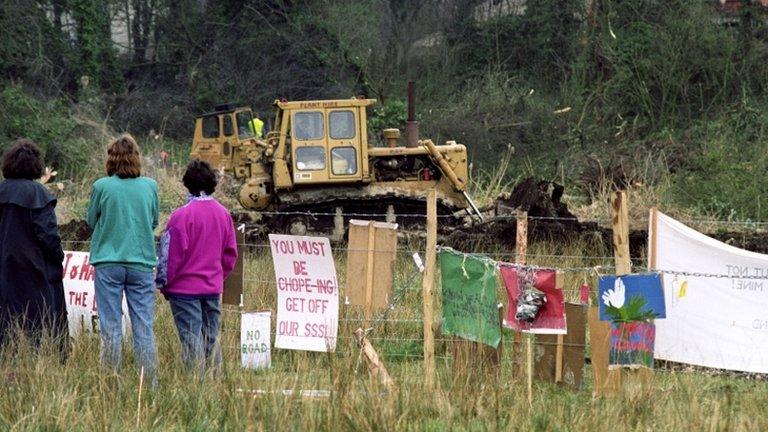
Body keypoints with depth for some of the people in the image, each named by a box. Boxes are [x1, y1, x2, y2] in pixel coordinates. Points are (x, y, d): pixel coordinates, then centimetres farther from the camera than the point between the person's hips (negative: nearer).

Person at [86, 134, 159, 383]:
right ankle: (150, 382, 4)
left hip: (108, 263, -1)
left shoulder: (102, 187, -6)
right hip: (142, 263, 1)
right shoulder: (150, 187, 0)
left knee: (111, 326, 3)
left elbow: (91, 221, 7)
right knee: (144, 327, 5)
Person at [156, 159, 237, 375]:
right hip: (213, 288, 6)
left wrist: (163, 283, 0)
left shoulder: (182, 214, -16)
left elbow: (171, 253, -12)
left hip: (185, 287, -5)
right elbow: (230, 253, 10)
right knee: (211, 339, 13)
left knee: (191, 339, -2)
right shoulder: (223, 214, 3)